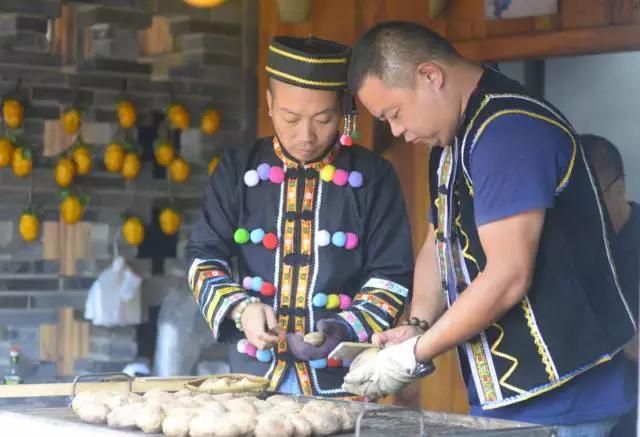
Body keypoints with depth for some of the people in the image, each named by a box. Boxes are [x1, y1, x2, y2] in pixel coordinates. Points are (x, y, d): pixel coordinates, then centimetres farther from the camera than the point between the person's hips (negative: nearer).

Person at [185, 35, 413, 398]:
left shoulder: (373, 177, 1)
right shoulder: (239, 169, 5)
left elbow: (392, 276, 0)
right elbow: (205, 257, 5)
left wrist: (345, 330, -16)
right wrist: (240, 308, -13)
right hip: (254, 374, 2)